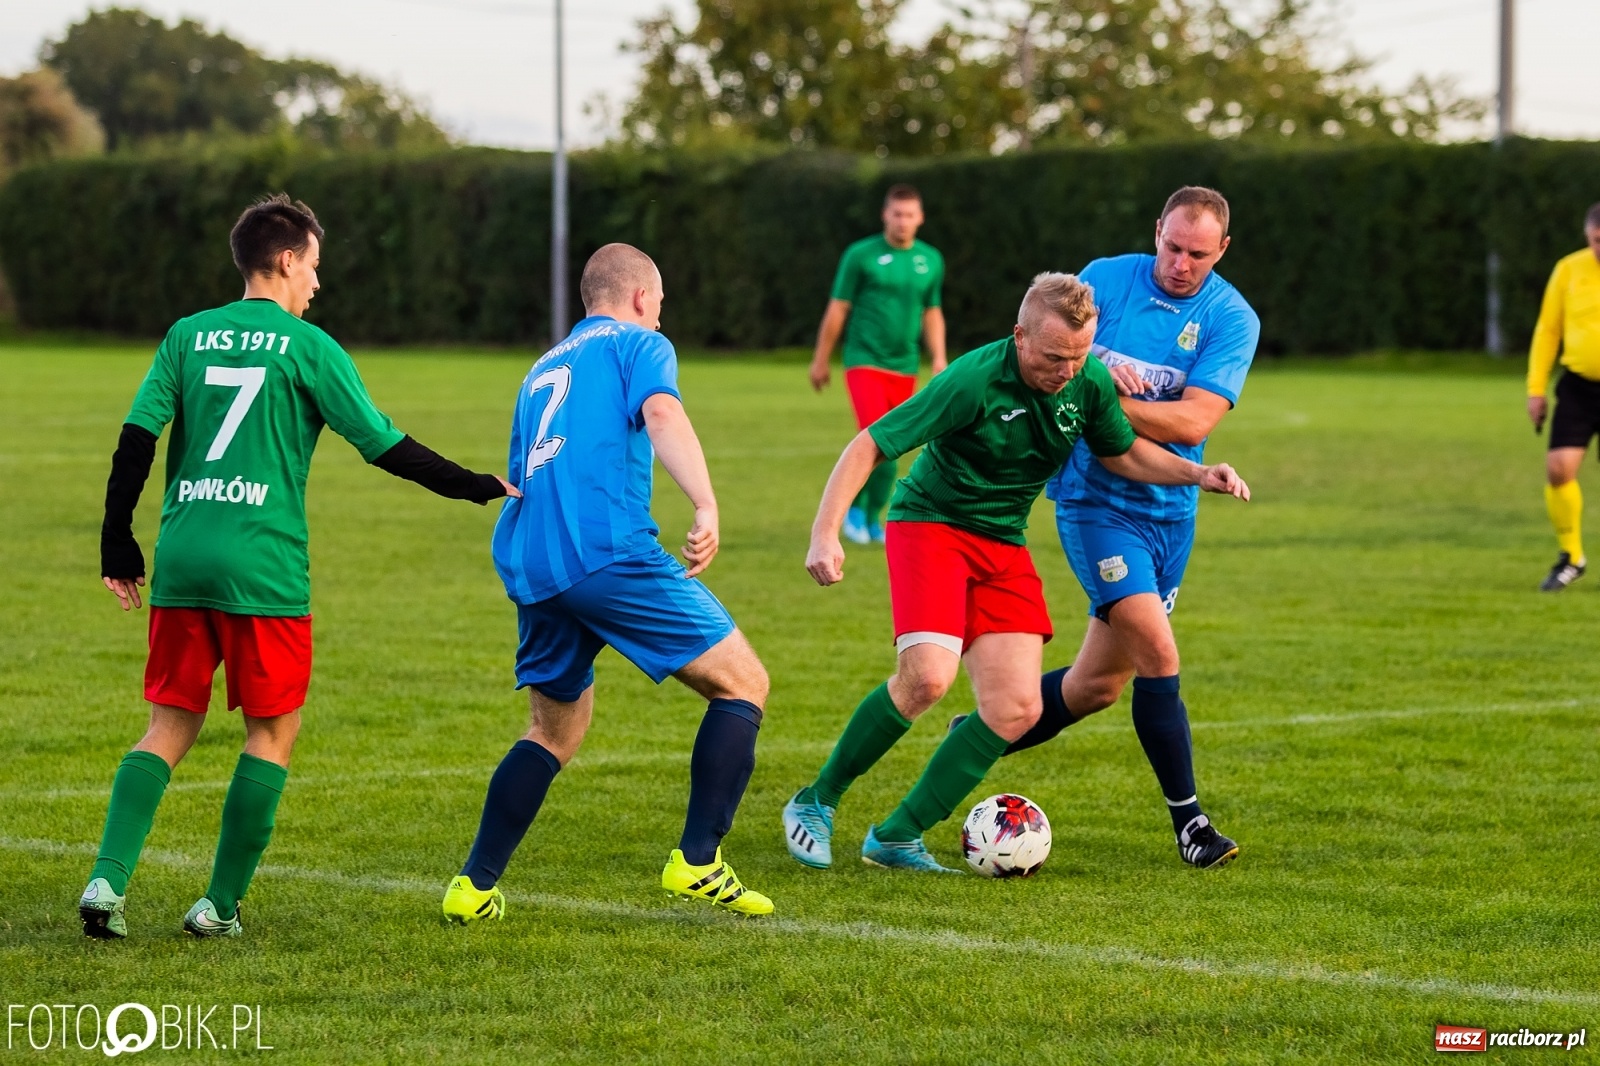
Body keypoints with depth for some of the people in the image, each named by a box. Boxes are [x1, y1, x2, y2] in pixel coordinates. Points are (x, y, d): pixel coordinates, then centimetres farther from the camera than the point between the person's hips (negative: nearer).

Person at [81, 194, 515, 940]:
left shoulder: (187, 337, 11)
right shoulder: (308, 347, -1)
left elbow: (136, 438, 4)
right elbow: (385, 447, -1)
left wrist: (117, 543, 11)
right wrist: (479, 488, 9)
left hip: (181, 560, 4)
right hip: (262, 566, -4)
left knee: (171, 726, 11)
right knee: (272, 730, 8)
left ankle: (108, 879, -6)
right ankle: (221, 905, 4)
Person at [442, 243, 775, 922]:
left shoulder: (542, 371, 31)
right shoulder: (639, 344, 9)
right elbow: (660, 413, -12)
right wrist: (707, 506, -26)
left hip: (527, 564, 7)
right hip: (610, 553, -7)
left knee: (555, 731, 22)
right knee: (742, 684, 3)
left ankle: (474, 886, 13)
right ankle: (697, 862, -7)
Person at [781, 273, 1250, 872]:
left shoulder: (1090, 382, -6)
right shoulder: (974, 380, -24)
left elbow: (1121, 452, 15)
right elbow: (869, 445, -21)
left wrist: (1196, 474, -2)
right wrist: (825, 534, -32)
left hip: (1005, 547, 6)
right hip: (930, 524, -6)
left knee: (1017, 710, -8)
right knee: (928, 676, -27)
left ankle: (895, 838, 2)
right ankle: (815, 802, -7)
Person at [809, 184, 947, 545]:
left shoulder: (931, 260, 8)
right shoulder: (861, 255, -4)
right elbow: (837, 310, 0)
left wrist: (939, 358, 7)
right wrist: (821, 360, 3)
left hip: (904, 367, 4)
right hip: (865, 362, -4)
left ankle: (870, 518, 22)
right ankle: (855, 507, 2)